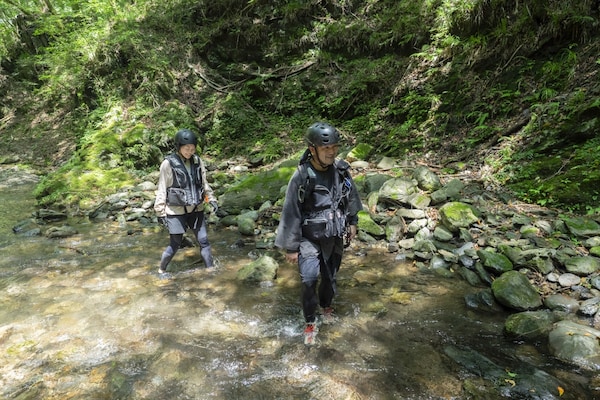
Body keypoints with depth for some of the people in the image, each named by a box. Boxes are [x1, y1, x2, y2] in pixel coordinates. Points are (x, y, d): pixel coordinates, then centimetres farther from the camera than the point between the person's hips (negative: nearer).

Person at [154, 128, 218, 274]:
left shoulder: (197, 161, 1)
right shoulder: (168, 164, -11)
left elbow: (204, 183, 11)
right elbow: (162, 189, -6)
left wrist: (212, 199, 0)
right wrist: (161, 212, -6)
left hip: (196, 209, 4)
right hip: (176, 211, -4)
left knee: (204, 241, 3)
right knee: (175, 244, 6)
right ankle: (162, 270, 31)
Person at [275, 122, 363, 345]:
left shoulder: (341, 169, -10)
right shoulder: (301, 177, -23)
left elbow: (350, 196, 9)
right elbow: (291, 213, -16)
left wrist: (352, 222, 17)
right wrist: (290, 247, -11)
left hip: (334, 237, 4)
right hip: (310, 238, -4)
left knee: (330, 276, 17)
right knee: (309, 280, -10)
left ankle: (326, 306, 47)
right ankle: (310, 323, 14)